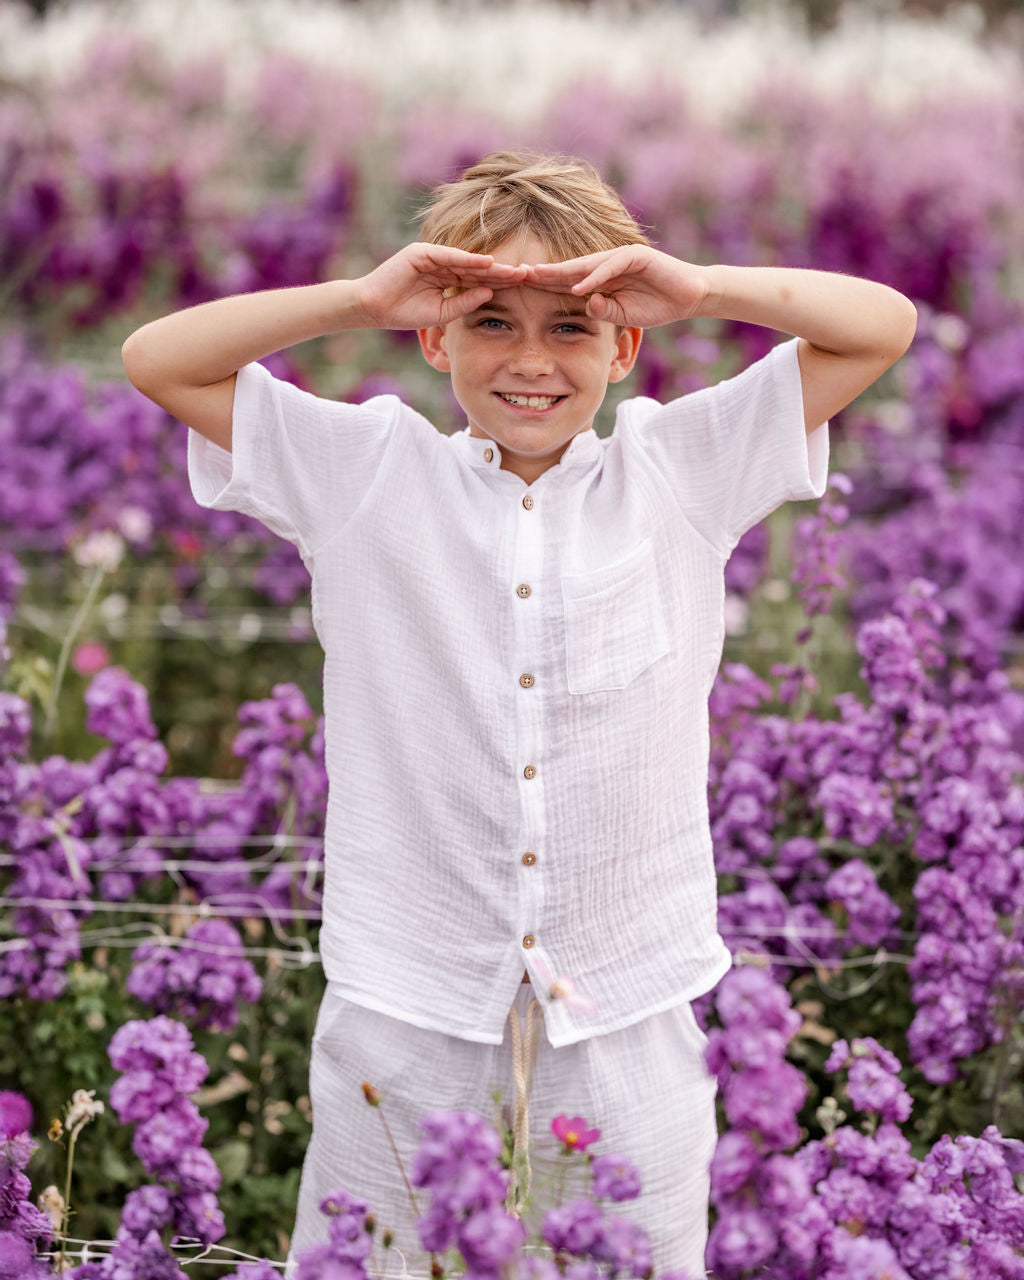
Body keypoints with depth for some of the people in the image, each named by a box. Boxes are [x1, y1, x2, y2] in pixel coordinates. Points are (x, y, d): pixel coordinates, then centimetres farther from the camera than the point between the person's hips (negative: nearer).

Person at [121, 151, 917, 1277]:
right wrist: (361, 299, -11)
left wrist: (701, 291, -11)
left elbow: (883, 327, 3)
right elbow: (156, 360, -1)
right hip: (405, 1014, 0)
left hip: (628, 1015, 1)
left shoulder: (681, 474, 3)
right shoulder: (365, 476, 1)